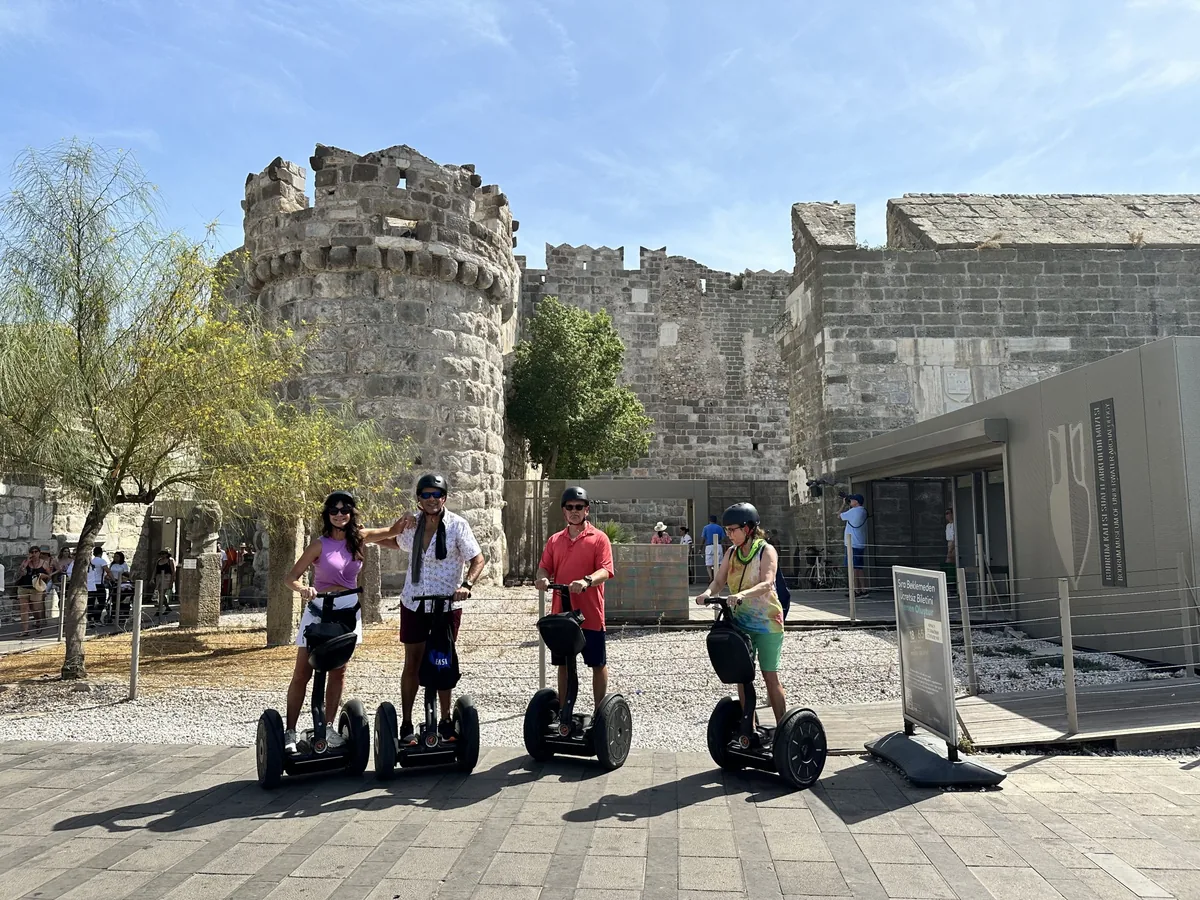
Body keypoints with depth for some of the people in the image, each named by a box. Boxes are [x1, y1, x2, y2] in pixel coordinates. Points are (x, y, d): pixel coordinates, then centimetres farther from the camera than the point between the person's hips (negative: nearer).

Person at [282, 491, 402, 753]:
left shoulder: (359, 537, 0)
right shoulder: (320, 545, -10)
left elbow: (391, 531, 13)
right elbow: (291, 578, -12)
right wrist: (303, 589, -32)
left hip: (348, 609, 3)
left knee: (338, 672, 9)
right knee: (302, 673, -1)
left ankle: (329, 727, 19)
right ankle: (290, 731, 7)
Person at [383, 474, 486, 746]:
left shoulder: (457, 525, -9)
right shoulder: (411, 523, 1)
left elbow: (478, 560, -10)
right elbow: (398, 544, 23)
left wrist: (466, 585, -26)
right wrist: (394, 528, 1)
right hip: (414, 603, 2)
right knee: (412, 664, 7)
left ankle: (445, 722, 24)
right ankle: (406, 724, 18)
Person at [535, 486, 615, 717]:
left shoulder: (598, 538, -2)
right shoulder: (555, 540, 11)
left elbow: (606, 570, -12)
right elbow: (544, 567, 7)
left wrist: (587, 581, -31)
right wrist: (542, 578, -16)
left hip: (590, 614, -4)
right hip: (561, 613, 4)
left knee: (598, 663, 7)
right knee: (563, 664, 13)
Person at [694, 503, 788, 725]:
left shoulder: (766, 551, -10)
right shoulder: (731, 553, 7)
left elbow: (767, 583, -24)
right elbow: (719, 580, -1)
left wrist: (742, 594, -42)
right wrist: (708, 592, -24)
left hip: (766, 622, -5)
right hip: (739, 622, 5)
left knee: (770, 676, 0)